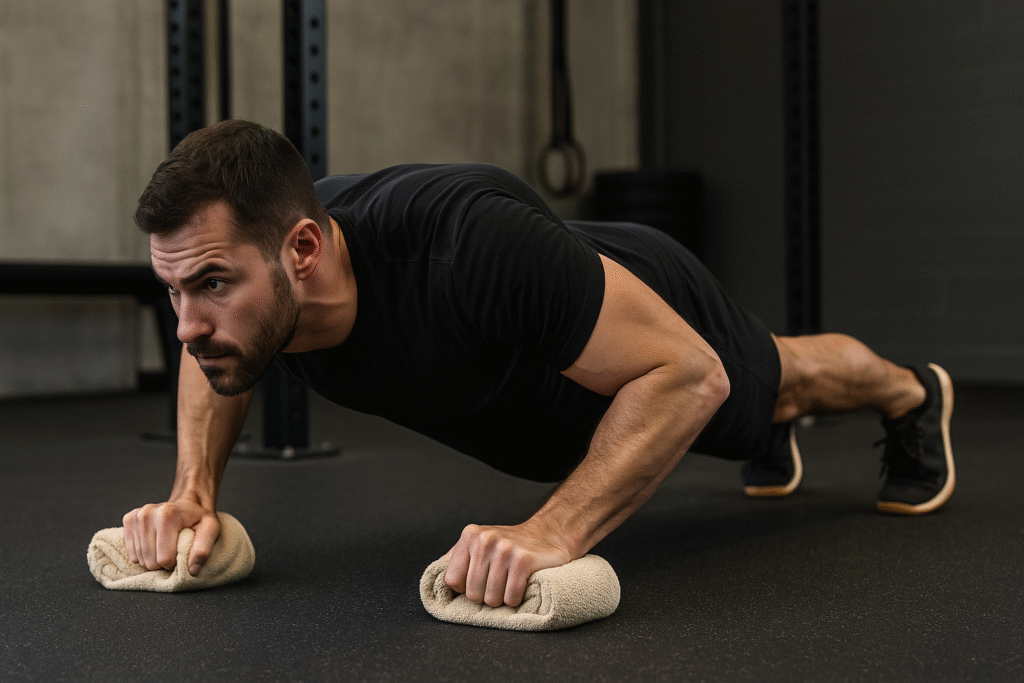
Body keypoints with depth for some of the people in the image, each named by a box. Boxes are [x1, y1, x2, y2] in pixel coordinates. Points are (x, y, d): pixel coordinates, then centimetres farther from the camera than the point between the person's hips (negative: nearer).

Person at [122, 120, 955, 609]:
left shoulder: (470, 244, -53)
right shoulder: (240, 267, -33)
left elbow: (689, 372, -43)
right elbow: (219, 366, -6)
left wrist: (555, 531, -54)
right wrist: (194, 490, -23)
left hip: (646, 314, -5)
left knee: (778, 378, 29)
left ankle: (914, 394, 64)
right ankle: (780, 430, 74)